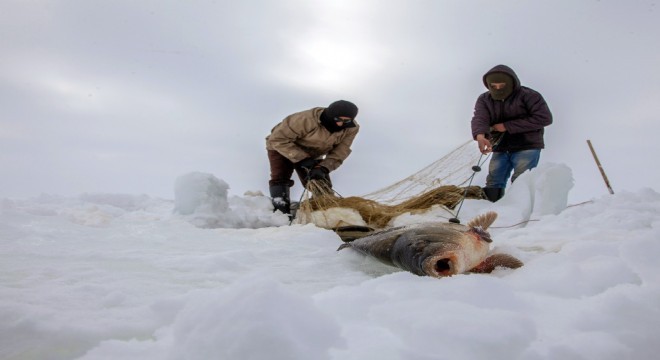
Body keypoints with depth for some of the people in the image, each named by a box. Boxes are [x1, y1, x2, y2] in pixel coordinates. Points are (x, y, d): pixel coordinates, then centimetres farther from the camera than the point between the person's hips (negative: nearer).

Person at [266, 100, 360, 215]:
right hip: (281, 148, -4)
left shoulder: (351, 129, -23)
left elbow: (339, 153, -19)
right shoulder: (307, 119, -40)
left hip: (312, 155, 4)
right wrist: (302, 159, -38)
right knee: (280, 180, -21)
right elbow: (278, 139, -35)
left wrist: (322, 168, -36)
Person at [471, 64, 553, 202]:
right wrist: (480, 135, -39)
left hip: (526, 147, -5)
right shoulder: (484, 100, 4)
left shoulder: (528, 96, -7)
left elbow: (544, 118, -15)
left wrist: (507, 126, -17)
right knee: (493, 185, 3)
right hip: (500, 149, 5)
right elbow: (479, 118, -13)